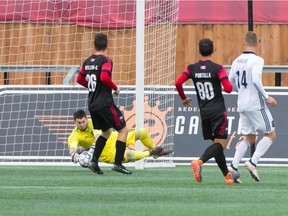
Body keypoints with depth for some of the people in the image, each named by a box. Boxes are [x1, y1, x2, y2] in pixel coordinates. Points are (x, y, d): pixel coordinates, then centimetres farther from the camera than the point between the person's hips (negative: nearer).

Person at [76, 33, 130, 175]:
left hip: (92, 104, 8)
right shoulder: (105, 60, -12)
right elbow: (104, 77, -26)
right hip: (105, 103, -8)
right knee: (123, 129, 1)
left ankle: (94, 161, 10)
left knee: (106, 131, 22)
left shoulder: (88, 61, 10)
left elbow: (80, 79, 17)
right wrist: (115, 88, -10)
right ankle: (118, 164, -8)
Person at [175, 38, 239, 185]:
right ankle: (199, 162, -31)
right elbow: (228, 88, -16)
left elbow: (178, 83, -7)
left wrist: (183, 98, 10)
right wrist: (229, 84, 9)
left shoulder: (192, 69, 1)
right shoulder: (218, 69, -10)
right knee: (220, 143, -7)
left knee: (216, 144, 14)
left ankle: (227, 175, 18)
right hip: (218, 112, -5)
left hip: (204, 112, 5)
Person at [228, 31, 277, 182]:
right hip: (256, 104, -7)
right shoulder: (257, 60, -12)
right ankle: (253, 162, -12)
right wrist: (266, 97, -15)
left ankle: (233, 166, -1)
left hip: (242, 105, 7)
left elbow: (231, 82, 15)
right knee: (270, 135, 3)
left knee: (249, 138, 14)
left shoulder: (236, 61, 9)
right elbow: (256, 79, -24)